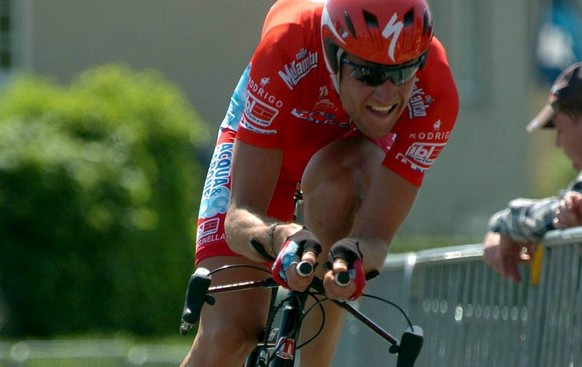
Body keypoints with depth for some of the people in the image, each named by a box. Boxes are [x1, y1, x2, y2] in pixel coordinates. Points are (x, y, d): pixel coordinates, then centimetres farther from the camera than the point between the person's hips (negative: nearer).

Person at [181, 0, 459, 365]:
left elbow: (376, 238, -38)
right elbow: (240, 215, -40)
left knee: (338, 178, -38)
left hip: (352, 155, 1)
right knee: (227, 336, -16)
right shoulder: (287, 51, -40)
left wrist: (354, 256, -62)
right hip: (257, 146, -1)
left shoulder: (434, 95, -37)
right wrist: (280, 238, -63)